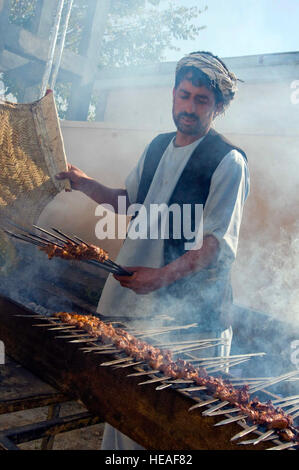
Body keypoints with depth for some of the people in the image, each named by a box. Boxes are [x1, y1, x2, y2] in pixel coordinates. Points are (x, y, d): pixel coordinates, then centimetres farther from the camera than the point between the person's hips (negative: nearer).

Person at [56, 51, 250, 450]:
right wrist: (87, 185, 7)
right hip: (131, 287, 7)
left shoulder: (229, 161, -11)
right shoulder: (158, 146, 11)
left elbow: (218, 243, -16)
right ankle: (117, 446, 41)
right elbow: (130, 201, 22)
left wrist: (163, 276, -27)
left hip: (184, 301, -6)